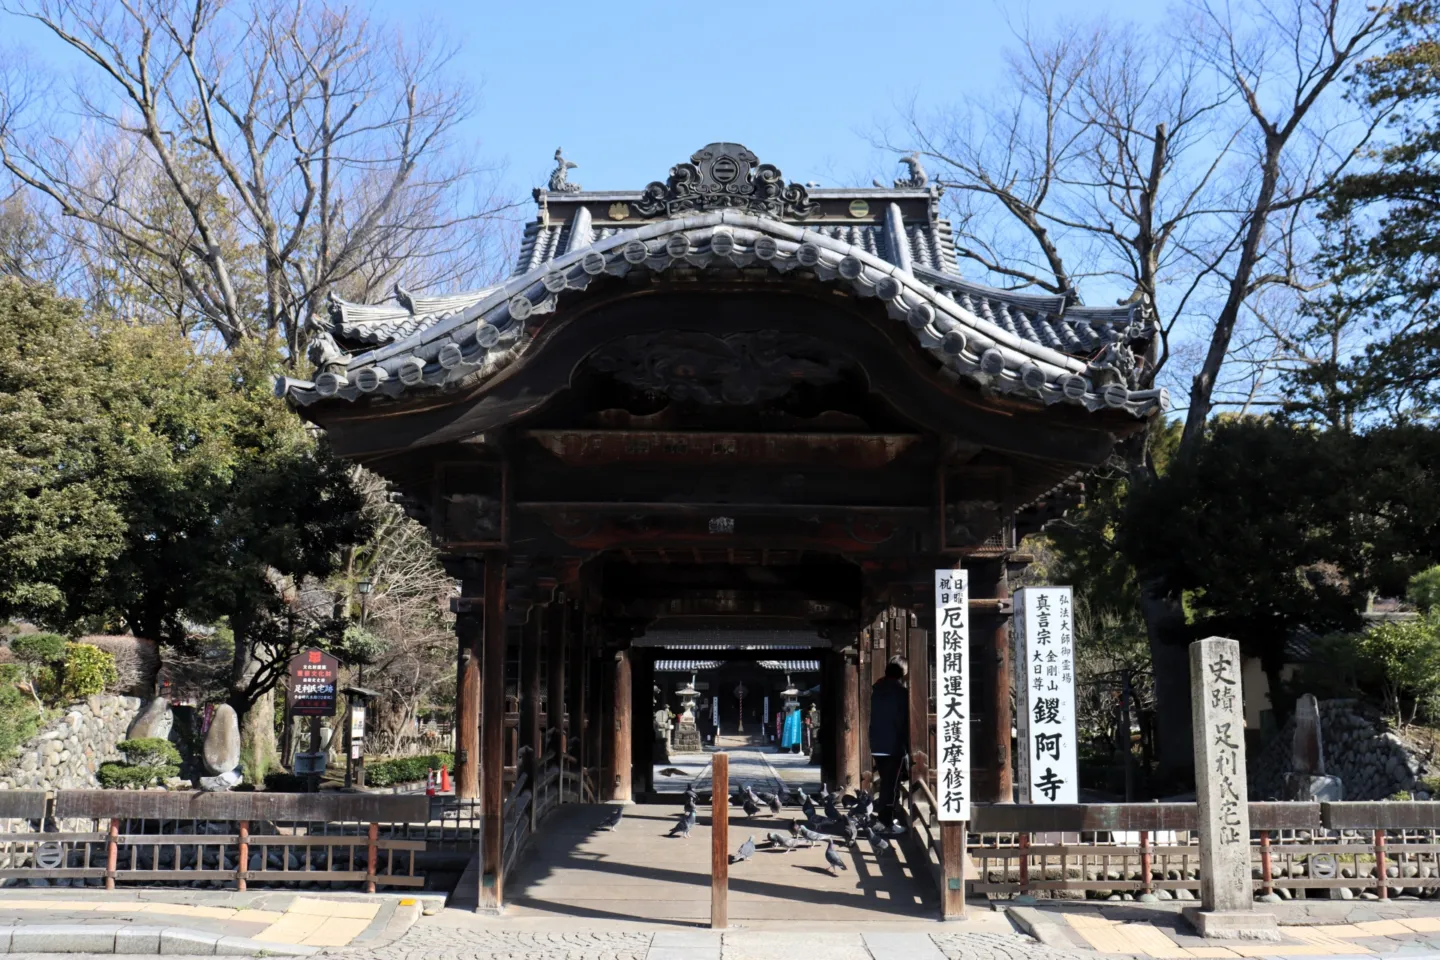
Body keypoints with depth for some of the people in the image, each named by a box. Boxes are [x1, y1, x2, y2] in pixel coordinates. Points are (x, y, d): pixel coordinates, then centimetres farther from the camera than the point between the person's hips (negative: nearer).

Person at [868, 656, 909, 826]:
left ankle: (883, 817, 21)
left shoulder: (876, 688, 9)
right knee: (890, 784, -2)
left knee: (886, 782, 17)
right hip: (894, 744, -6)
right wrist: (909, 746, -5)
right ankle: (887, 821, -1)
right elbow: (905, 721, -11)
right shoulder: (902, 691, -11)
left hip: (877, 744, 6)